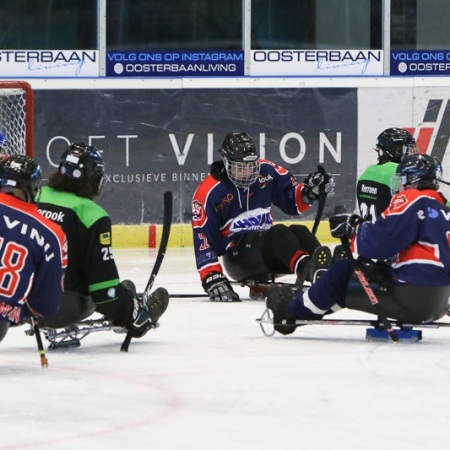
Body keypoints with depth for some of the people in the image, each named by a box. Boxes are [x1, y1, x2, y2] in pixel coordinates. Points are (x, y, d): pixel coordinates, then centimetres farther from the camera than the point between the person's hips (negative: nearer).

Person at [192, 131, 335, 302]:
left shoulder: (265, 171, 3)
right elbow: (203, 239, -12)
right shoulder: (208, 193, -11)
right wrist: (212, 278, -20)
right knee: (279, 233, -31)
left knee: (299, 232, -24)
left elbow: (293, 201, 14)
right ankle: (308, 269, -60)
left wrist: (310, 190, -8)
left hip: (268, 246, 5)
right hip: (237, 256, -5)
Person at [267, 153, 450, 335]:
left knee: (341, 274, 6)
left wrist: (352, 227, -1)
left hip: (411, 298, -9)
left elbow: (380, 239, -18)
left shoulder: (411, 199, -9)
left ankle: (292, 312, 23)